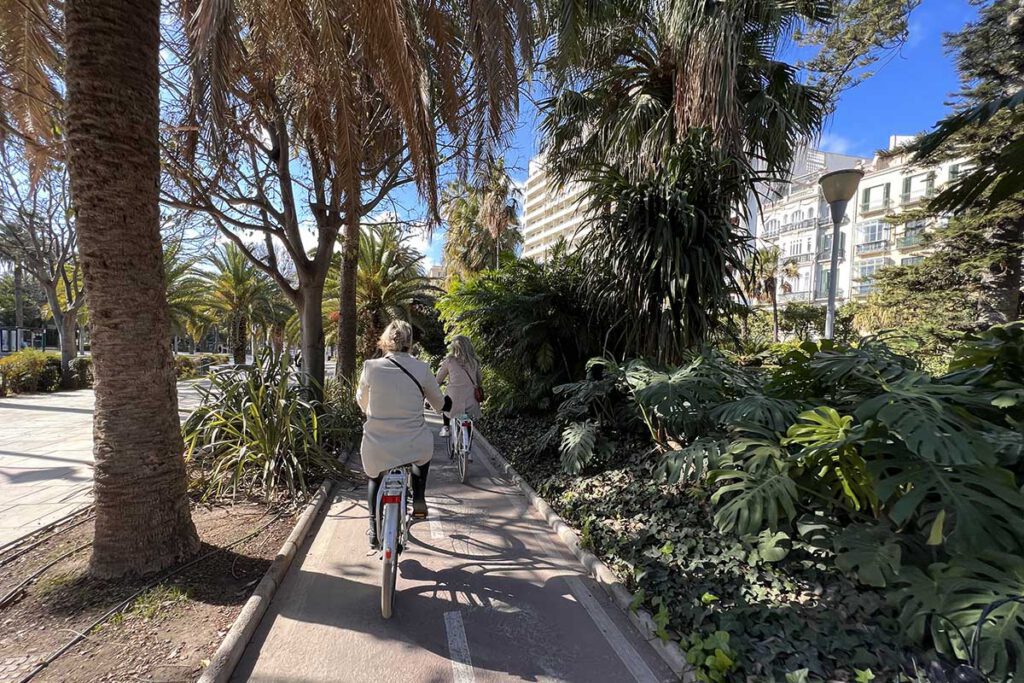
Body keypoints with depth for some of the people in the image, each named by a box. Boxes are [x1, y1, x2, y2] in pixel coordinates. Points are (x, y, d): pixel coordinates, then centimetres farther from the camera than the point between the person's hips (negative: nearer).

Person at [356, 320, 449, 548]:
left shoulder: (371, 367, -5)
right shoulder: (421, 369, -6)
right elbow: (440, 405, 7)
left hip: (376, 449, 1)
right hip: (414, 447, 0)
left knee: (375, 478, 34)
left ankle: (374, 531, 29)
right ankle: (419, 500, 26)